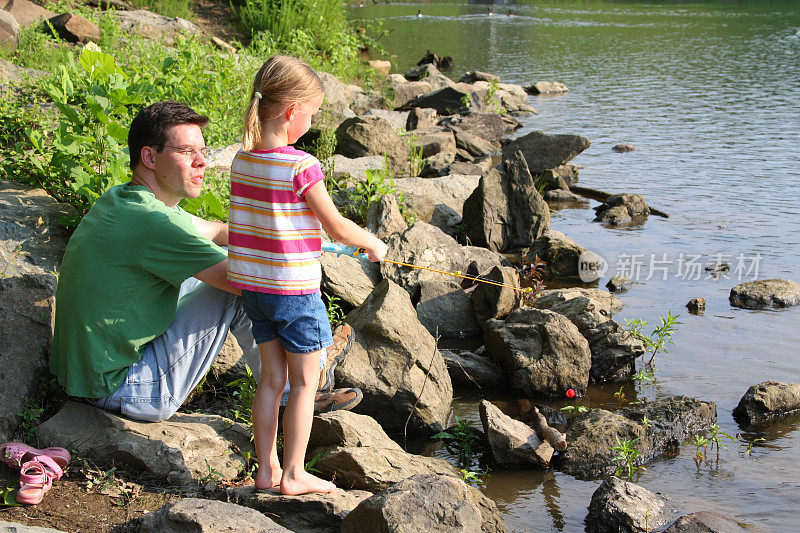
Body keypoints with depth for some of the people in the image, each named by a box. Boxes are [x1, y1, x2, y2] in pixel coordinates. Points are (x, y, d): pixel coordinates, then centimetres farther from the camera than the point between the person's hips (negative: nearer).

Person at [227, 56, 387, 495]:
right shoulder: (301, 166, -19)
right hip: (294, 289, -7)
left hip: (251, 285, 7)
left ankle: (266, 470, 23)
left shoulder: (241, 161, 2)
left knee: (272, 378, 16)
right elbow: (337, 228, -14)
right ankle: (293, 474, 15)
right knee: (304, 381, 8)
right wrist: (372, 243, 5)